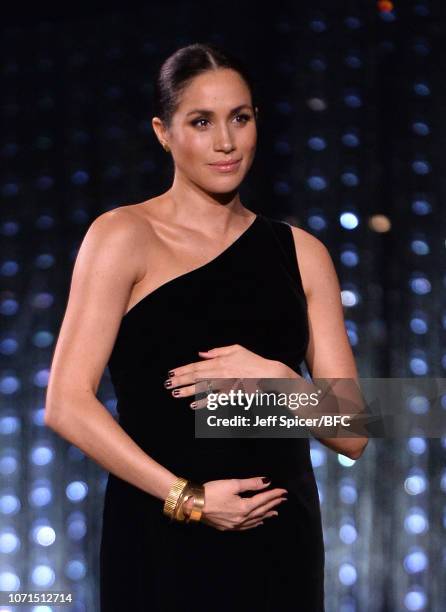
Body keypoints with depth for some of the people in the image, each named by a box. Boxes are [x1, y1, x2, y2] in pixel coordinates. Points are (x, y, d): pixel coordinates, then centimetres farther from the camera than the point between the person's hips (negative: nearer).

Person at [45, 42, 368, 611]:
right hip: (161, 538, -3)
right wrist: (185, 496, -15)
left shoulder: (300, 252, 6)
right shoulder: (124, 235, -3)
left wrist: (274, 376, -14)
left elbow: (351, 434, 3)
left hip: (280, 541, 3)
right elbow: (67, 404, -11)